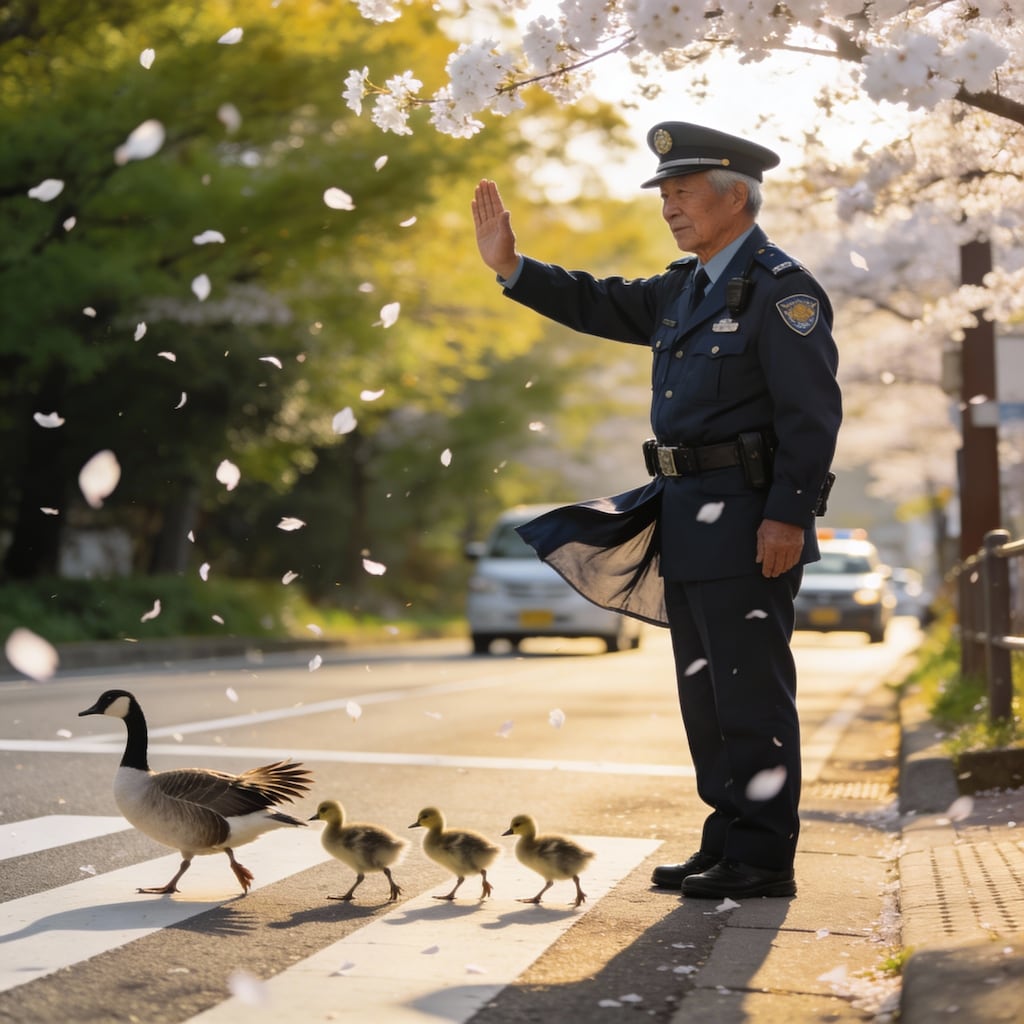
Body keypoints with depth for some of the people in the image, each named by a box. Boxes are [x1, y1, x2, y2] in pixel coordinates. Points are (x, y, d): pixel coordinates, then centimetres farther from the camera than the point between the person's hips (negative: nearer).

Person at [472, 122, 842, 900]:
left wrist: (789, 515, -22)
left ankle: (763, 859, 2)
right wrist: (512, 268, 13)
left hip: (748, 522, -10)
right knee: (707, 691, 13)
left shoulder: (781, 289, -11)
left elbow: (813, 413, -17)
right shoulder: (685, 288, 17)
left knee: (751, 691, -5)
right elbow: (602, 306, 23)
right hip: (688, 517, 10)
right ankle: (729, 843, 22)